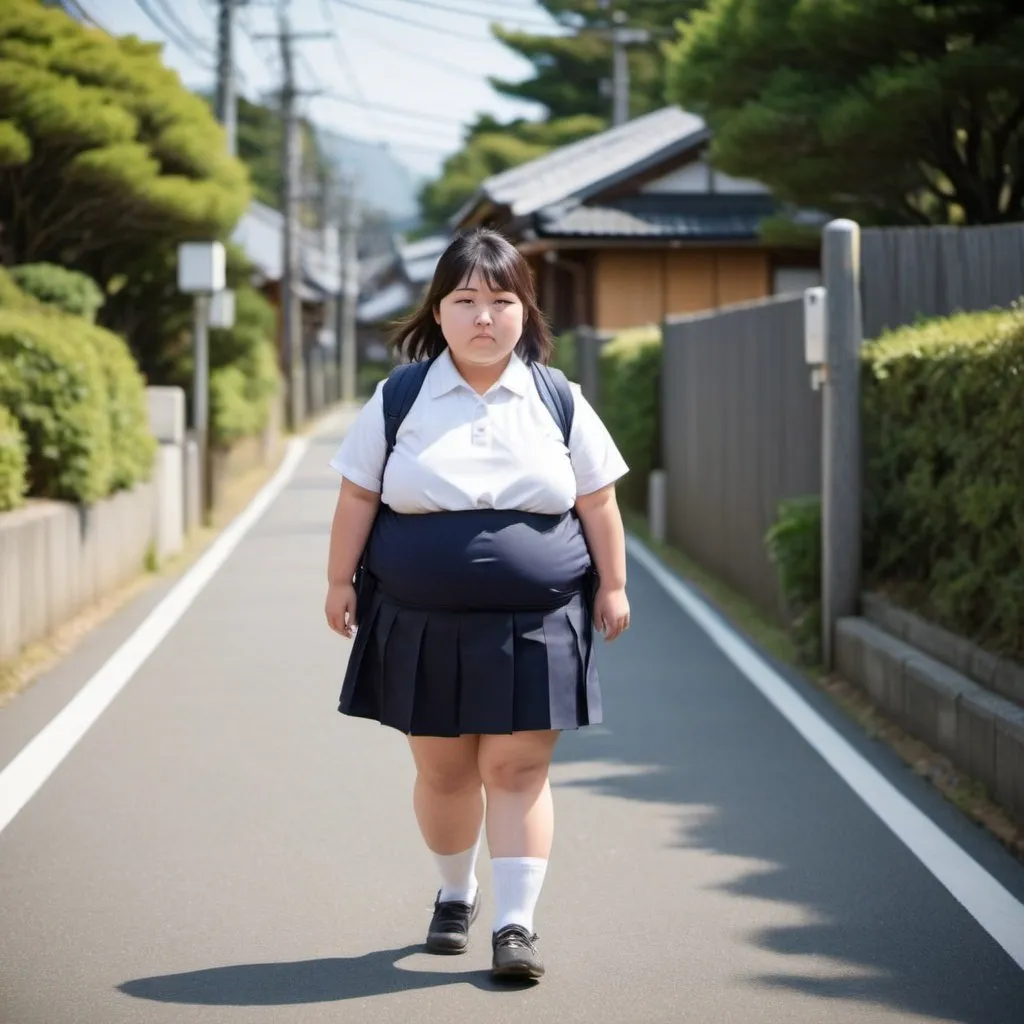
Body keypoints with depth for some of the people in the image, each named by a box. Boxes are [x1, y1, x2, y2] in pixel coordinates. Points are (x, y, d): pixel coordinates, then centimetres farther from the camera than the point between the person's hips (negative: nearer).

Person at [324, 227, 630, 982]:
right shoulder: (400, 398, 1)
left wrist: (612, 585, 7)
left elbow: (598, 501, 7)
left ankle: (516, 921, 0)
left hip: (532, 626, -1)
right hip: (422, 624, 1)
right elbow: (358, 496, 4)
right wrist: (341, 581, 3)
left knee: (517, 771, -5)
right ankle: (456, 894, 33)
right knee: (442, 772, 10)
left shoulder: (558, 400, 3)